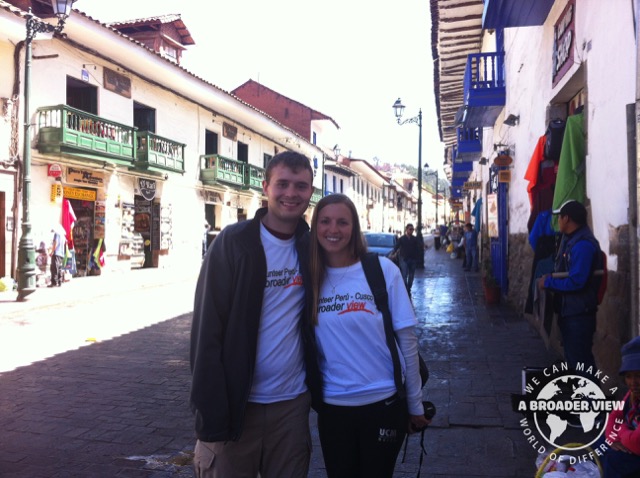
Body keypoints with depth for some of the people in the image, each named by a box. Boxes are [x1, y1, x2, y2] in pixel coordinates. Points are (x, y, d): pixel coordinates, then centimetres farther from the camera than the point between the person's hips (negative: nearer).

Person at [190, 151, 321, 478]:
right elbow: (207, 330, -12)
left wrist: (317, 388, 9)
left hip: (292, 402, 4)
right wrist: (211, 412, -14)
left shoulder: (311, 247, 2)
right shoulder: (233, 242, -11)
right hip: (237, 403, -3)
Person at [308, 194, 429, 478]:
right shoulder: (309, 276, -2)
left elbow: (407, 343, -6)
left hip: (383, 403, -2)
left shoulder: (383, 270, -10)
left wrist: (415, 405, -2)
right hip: (331, 406, 2)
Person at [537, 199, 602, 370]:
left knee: (579, 360, -3)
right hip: (567, 310, 10)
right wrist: (551, 277, 4)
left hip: (579, 313, -10)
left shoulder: (583, 244, -22)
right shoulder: (570, 239, 11)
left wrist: (548, 283, -15)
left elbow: (576, 281, -27)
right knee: (572, 356, 21)